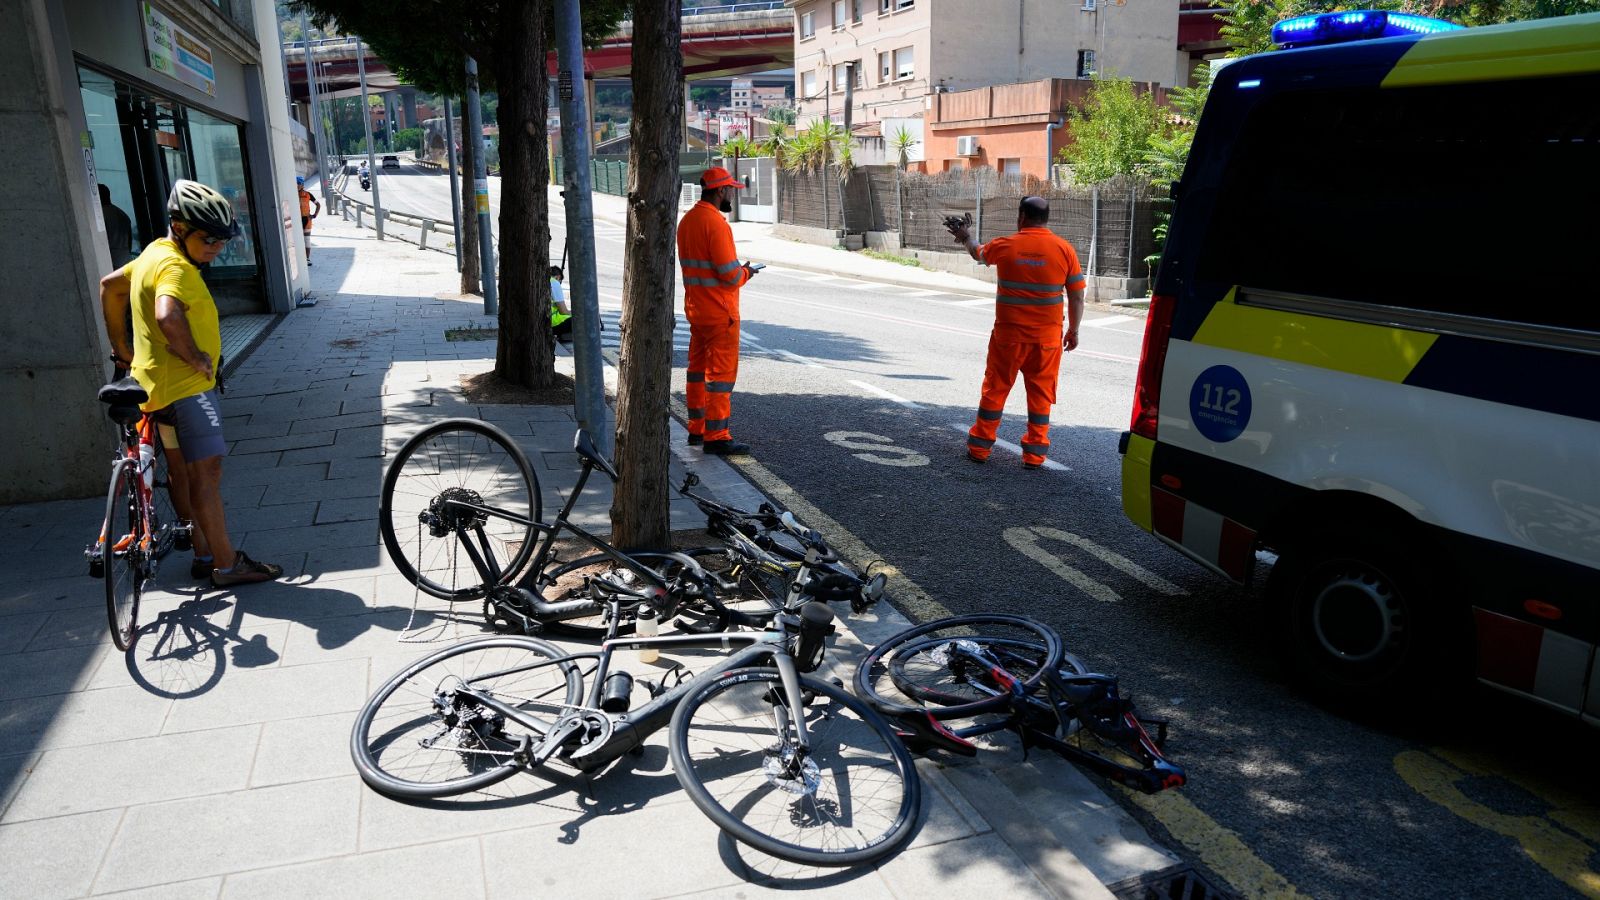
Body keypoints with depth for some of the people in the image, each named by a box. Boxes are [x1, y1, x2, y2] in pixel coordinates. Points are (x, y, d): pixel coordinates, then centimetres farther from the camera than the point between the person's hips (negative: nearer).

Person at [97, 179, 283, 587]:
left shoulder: (154, 253, 12)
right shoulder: (177, 267, -21)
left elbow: (110, 286, 25)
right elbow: (167, 317, -39)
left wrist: (122, 347, 26)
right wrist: (195, 356, -24)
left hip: (157, 382, 11)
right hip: (185, 387, -11)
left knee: (182, 470, 15)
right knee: (207, 470, -7)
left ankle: (203, 555, 25)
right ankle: (226, 564, -3)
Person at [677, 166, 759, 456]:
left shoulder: (687, 220, 10)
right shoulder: (716, 223, -19)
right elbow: (730, 275, -23)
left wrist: (737, 270, 11)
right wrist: (745, 273, -2)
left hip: (695, 308, 9)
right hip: (719, 312, -9)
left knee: (698, 368, 16)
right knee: (721, 373, -4)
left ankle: (697, 429, 25)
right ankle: (716, 436, -2)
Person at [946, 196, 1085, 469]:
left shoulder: (1005, 246, -4)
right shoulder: (1065, 249, -4)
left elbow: (978, 253, 19)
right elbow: (1077, 297, -1)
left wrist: (965, 237, 39)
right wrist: (1073, 331, 11)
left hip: (1009, 334, 0)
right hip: (1047, 337, 0)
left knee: (995, 389, 11)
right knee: (1040, 394, 9)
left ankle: (979, 447, 18)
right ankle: (1034, 453, 12)